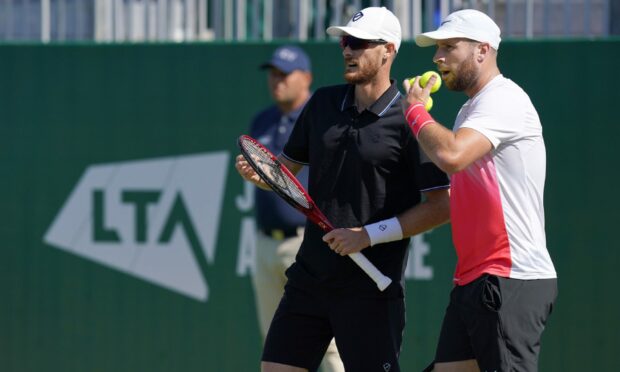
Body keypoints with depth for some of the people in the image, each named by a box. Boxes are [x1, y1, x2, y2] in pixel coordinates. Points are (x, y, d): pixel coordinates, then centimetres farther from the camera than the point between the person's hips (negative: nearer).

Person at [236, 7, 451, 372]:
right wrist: (260, 174, -3)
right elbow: (288, 166, 20)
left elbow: (441, 205, -12)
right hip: (310, 275, 7)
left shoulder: (409, 121, -10)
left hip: (370, 286, -6)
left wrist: (370, 234, -17)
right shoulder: (324, 103, 9)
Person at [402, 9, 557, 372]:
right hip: (473, 280, 10)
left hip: (512, 282, -10)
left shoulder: (504, 100, -12)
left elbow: (451, 155, -28)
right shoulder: (471, 109, 20)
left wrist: (416, 110, -10)